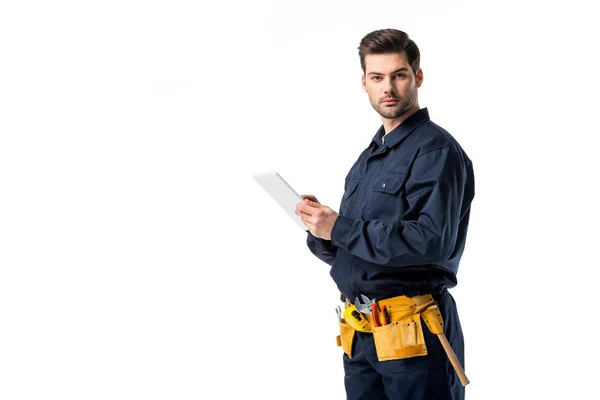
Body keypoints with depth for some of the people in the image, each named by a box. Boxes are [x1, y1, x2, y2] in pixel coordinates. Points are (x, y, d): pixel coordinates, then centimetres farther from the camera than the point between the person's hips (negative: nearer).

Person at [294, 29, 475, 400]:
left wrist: (340, 228, -20)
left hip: (413, 335, -8)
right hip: (359, 336, 8)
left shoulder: (437, 150, -10)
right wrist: (319, 226, -4)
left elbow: (431, 240, -23)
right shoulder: (368, 158, 16)